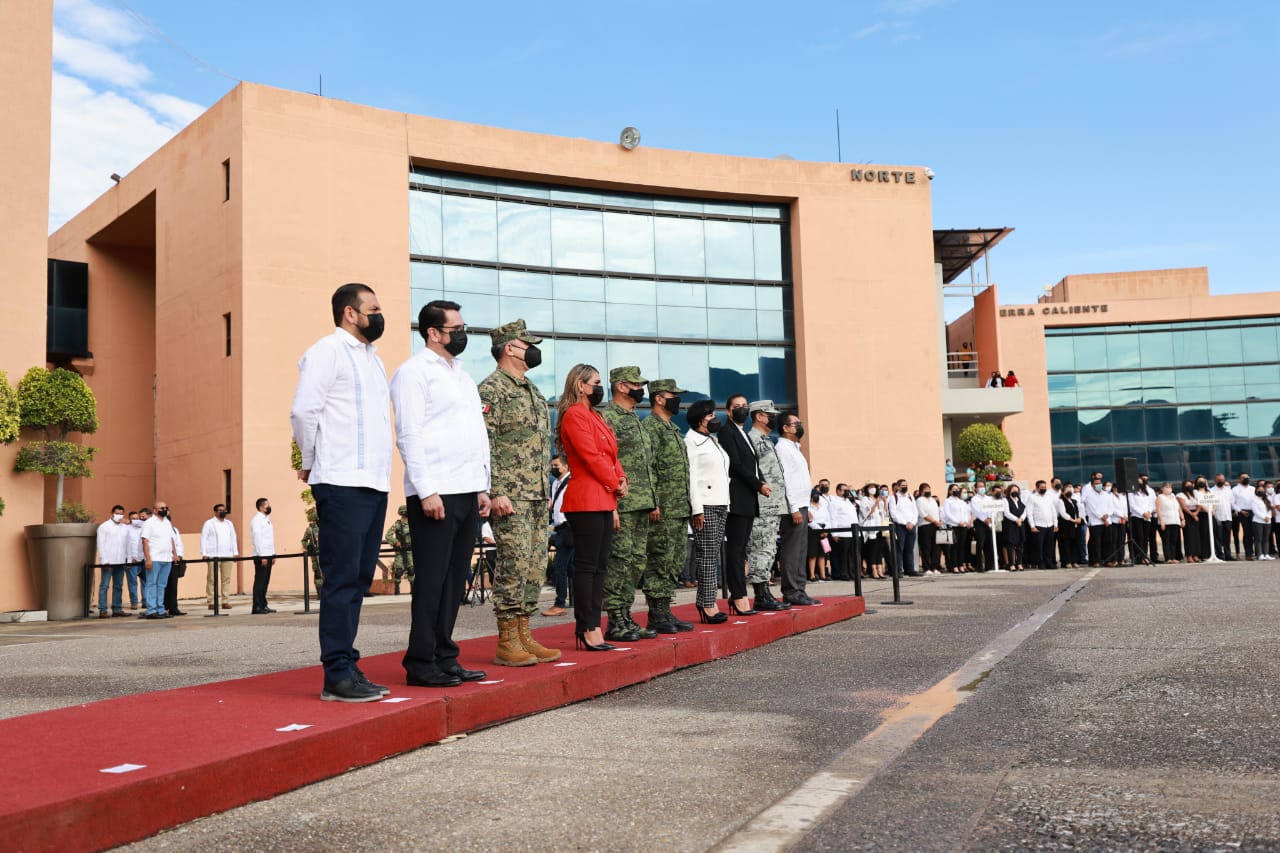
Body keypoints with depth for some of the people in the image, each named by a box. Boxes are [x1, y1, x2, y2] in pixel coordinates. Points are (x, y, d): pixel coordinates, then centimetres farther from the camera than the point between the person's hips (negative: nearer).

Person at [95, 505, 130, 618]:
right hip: (108, 561, -5)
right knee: (104, 586, -4)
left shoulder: (126, 527, 14)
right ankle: (102, 611, -4)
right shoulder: (104, 527, 1)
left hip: (121, 561, 5)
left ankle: (117, 609, 12)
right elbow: (101, 544, -3)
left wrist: (129, 559, 8)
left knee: (118, 586, 7)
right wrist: (104, 560, -10)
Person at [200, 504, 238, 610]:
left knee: (227, 579, 2)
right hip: (213, 556, -4)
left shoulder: (229, 523, 18)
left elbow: (233, 538, 19)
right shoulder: (209, 523, 3)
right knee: (212, 579, -4)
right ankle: (210, 602, -2)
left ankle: (226, 601, 5)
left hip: (228, 556, 4)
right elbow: (203, 538, -1)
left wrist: (235, 553, 11)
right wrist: (204, 553, -10)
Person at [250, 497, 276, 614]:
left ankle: (263, 605, 14)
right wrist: (262, 557, -19)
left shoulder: (267, 519, 17)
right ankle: (257, 607, -4)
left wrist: (273, 555, 17)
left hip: (268, 555, 8)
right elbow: (257, 539, -16)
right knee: (260, 581, -6)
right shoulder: (257, 520, -10)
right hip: (261, 556, -8)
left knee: (265, 582, 10)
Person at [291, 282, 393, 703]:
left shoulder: (372, 358, 22)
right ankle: (337, 676, -2)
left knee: (358, 580, 10)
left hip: (375, 485, 8)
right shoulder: (328, 350, -4)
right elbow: (303, 411, -10)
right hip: (342, 485, -8)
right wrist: (313, 463, 1)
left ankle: (347, 667, 16)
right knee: (341, 580, -6)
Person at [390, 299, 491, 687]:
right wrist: (426, 491, -17)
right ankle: (420, 664, 3)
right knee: (431, 579, -4)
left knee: (455, 579, 9)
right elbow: (409, 435, -11)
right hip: (435, 493, -7)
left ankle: (444, 657, 16)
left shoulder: (463, 376, 21)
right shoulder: (413, 372, -3)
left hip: (468, 493, 8)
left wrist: (483, 487, 14)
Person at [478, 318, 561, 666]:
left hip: (538, 495, 9)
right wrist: (495, 492, -21)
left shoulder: (533, 392, 20)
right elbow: (483, 444, -15)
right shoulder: (492, 389, -8)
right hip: (510, 494, -9)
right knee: (515, 563, -9)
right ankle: (506, 642, -2)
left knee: (535, 565, 9)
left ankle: (523, 634, 16)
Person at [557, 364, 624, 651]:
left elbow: (610, 456, 20)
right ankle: (587, 631, -3)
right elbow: (591, 457, -15)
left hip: (603, 502, 10)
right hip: (586, 501, -10)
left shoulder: (594, 417, 22)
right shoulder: (575, 415, -8)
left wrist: (620, 479, 2)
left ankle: (591, 629, 13)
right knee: (587, 565, -6)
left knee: (599, 566, 9)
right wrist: (615, 484, -6)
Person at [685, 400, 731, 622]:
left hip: (721, 504, 8)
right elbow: (691, 477, -12)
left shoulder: (713, 441, 22)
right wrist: (697, 510, -17)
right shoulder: (692, 441, -5)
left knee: (714, 555, 7)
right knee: (707, 554, -9)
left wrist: (726, 504, 16)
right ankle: (708, 604, -6)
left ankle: (706, 602, 10)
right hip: (705, 505, -8)